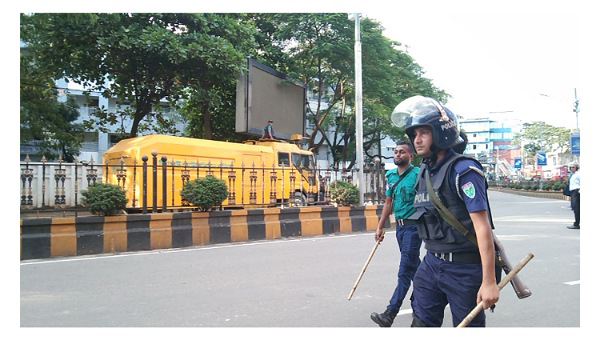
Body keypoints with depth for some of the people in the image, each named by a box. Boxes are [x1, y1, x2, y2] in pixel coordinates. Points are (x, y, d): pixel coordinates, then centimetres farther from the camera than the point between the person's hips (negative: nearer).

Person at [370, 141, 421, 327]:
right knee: (413, 264, 18)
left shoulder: (418, 175, -11)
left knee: (405, 270, -8)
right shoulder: (390, 176, 10)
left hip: (413, 226, -7)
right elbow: (388, 202, 18)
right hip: (399, 226, 7)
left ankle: (390, 314, -11)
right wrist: (380, 227, 17)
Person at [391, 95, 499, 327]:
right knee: (421, 323, 9)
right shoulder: (425, 171, 9)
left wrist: (489, 281, -24)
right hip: (431, 264, 7)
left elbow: (482, 226, -21)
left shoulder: (463, 170, -17)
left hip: (464, 269, -7)